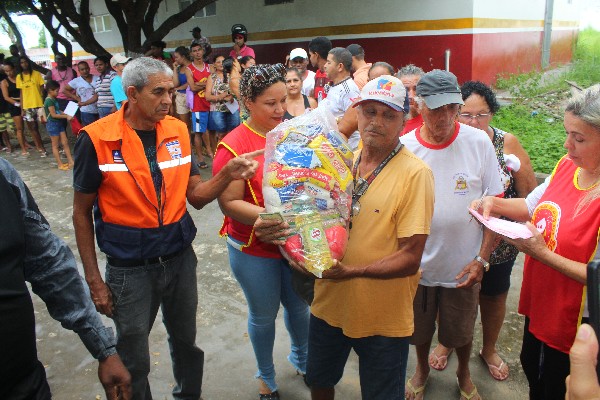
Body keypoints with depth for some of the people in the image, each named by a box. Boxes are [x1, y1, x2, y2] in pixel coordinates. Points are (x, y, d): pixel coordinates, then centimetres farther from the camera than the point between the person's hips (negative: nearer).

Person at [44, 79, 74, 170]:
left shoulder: (55, 99, 10)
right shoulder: (49, 101, -17)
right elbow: (53, 114, -20)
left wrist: (67, 115, 3)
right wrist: (66, 116, -16)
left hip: (58, 123, 9)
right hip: (52, 124, -9)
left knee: (65, 143, 8)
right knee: (55, 145, 1)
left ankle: (70, 161, 11)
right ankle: (60, 164, 6)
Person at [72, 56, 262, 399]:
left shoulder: (178, 130, -2)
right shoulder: (97, 139, -13)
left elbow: (196, 196, 0)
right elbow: (82, 212, -5)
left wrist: (228, 175, -19)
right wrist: (94, 279, -4)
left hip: (180, 258, 4)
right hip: (130, 267, -3)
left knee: (186, 342, 21)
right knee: (134, 361, 12)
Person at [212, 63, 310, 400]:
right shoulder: (234, 146, -16)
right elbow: (229, 203, -18)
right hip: (254, 248, -4)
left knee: (300, 306, 21)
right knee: (264, 315, 15)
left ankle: (301, 358, 52)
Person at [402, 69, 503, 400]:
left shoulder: (478, 142, -12)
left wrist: (482, 260, -10)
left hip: (463, 267, 0)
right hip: (417, 265, 1)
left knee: (461, 332, 20)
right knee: (419, 329, 21)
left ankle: (464, 373, 51)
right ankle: (422, 367, 52)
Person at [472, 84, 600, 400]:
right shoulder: (567, 165, -6)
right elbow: (532, 206, 9)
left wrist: (543, 253, -26)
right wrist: (495, 203, -7)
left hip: (575, 324, -6)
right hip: (538, 305, 7)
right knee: (532, 371, 29)